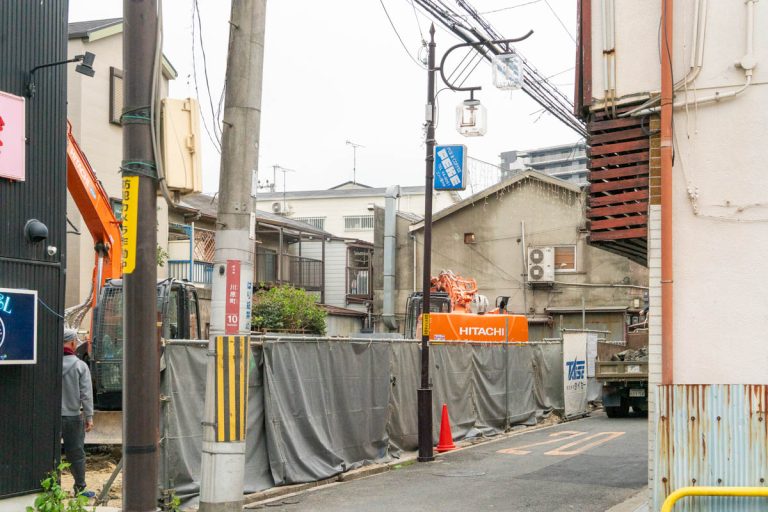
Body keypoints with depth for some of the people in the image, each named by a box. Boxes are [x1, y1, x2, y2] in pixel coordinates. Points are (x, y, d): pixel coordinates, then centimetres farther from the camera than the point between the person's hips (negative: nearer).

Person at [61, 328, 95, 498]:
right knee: (76, 454, 9)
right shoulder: (80, 366, -7)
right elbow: (86, 394, -7)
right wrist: (89, 417, -2)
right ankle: (80, 488, 16)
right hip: (73, 416, -1)